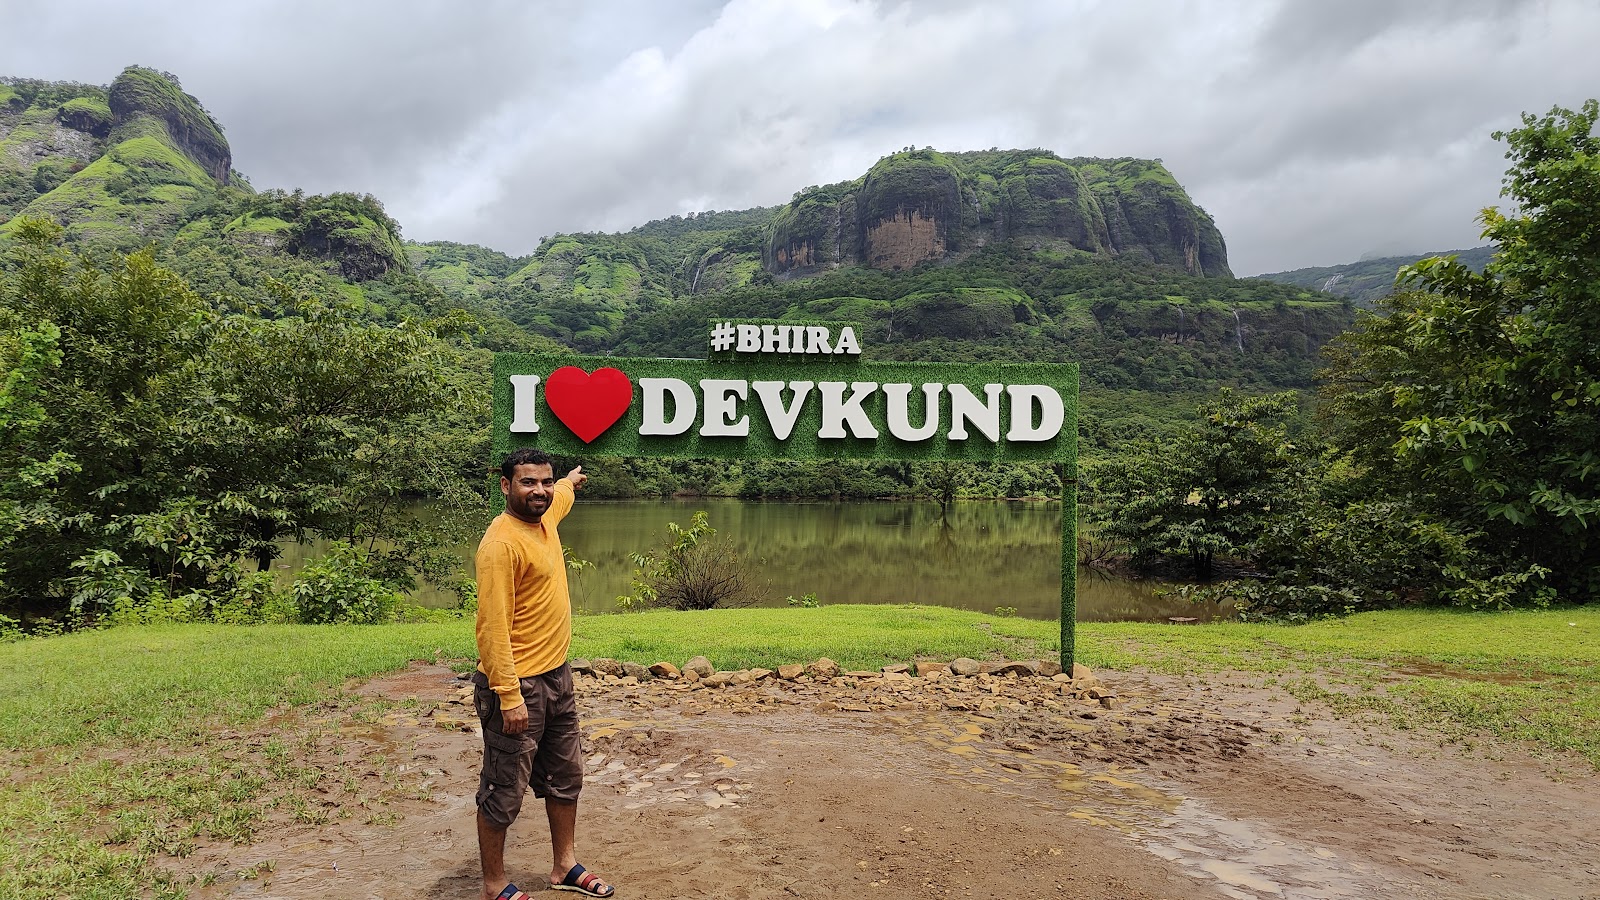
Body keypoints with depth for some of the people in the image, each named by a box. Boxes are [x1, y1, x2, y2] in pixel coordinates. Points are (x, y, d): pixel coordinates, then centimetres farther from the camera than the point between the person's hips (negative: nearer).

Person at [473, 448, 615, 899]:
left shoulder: (544, 516, 5)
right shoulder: (502, 541, -21)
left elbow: (559, 495, 33)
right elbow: (492, 626, -24)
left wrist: (572, 480, 55)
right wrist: (510, 697, -26)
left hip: (557, 676, 9)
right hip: (518, 685, -9)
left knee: (566, 778, 20)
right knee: (505, 792, 6)